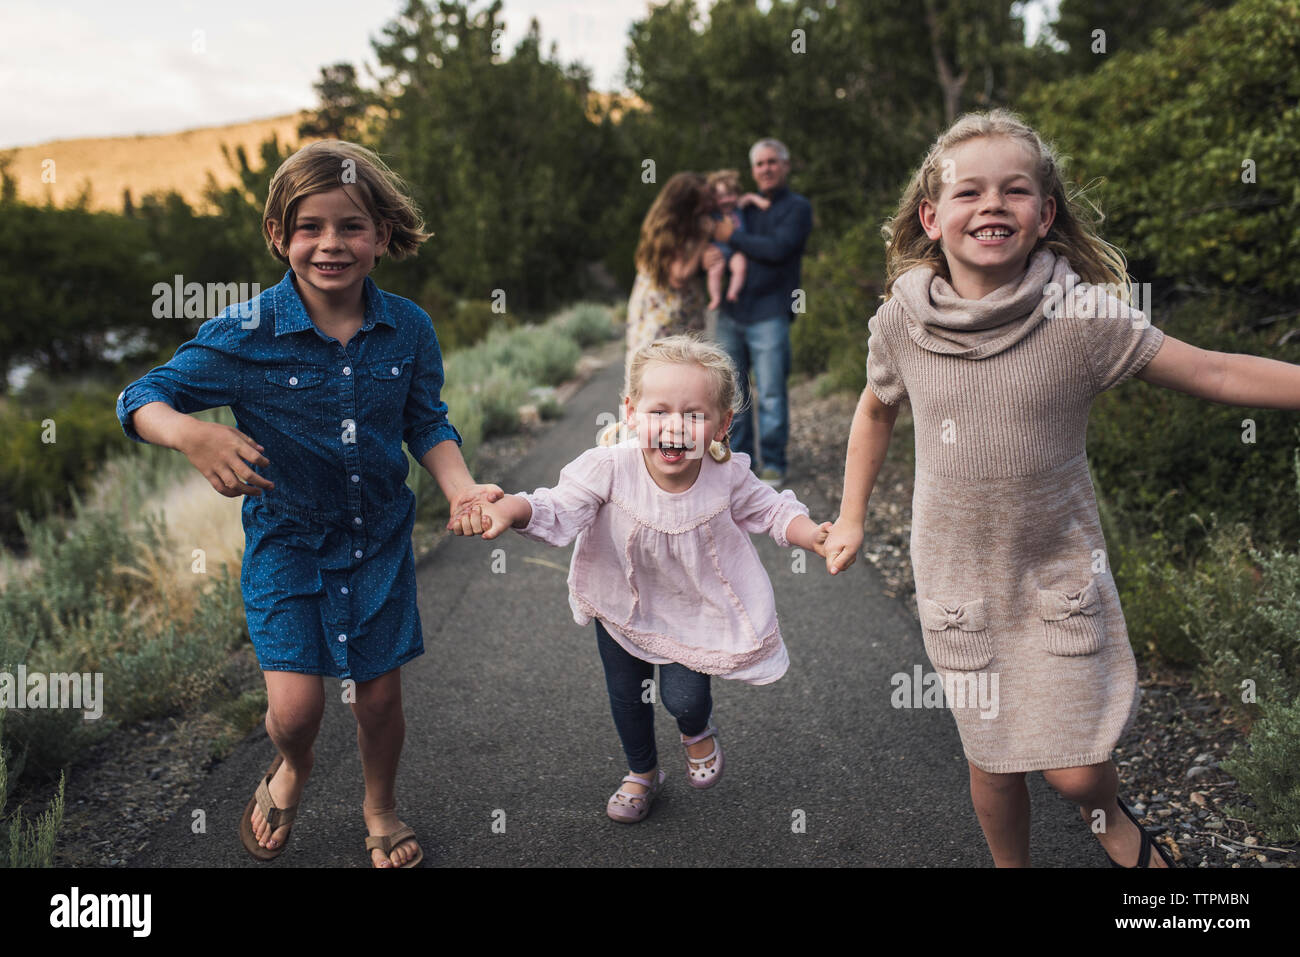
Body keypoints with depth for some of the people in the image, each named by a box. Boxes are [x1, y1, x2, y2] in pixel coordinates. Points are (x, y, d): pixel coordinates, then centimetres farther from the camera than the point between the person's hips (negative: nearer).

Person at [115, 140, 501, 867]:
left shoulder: (408, 329, -9)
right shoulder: (245, 334, -17)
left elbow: (427, 422, 3)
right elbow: (143, 399, -11)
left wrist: (462, 488, -14)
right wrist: (193, 433, -33)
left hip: (380, 535, 2)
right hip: (287, 540, -2)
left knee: (380, 695, 11)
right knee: (297, 706, -7)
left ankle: (381, 807, 43)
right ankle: (293, 769, 34)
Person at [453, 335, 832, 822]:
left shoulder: (728, 476, -25)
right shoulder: (609, 468, -31)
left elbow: (771, 510, -9)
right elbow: (559, 511, -31)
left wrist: (813, 534, -26)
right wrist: (509, 510, -51)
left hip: (695, 606, -1)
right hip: (622, 604, 1)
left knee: (683, 697, -7)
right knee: (625, 695, 17)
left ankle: (699, 731, 36)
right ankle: (642, 772, 49)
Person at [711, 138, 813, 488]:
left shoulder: (798, 208, 3)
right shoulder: (744, 206, 19)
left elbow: (777, 249, -13)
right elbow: (712, 234, 20)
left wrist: (732, 237, -9)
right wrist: (706, 253, -4)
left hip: (768, 314, -5)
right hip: (730, 313, 5)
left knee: (771, 394, -3)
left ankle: (773, 464, 7)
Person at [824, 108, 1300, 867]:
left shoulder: (1081, 317, -15)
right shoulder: (902, 320, -9)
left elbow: (1214, 373, -12)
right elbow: (877, 410, 9)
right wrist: (852, 516, 11)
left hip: (1060, 574, -1)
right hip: (958, 578, 2)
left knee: (1077, 771, 2)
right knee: (993, 760, 13)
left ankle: (1110, 816, 40)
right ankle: (1011, 864, 43)